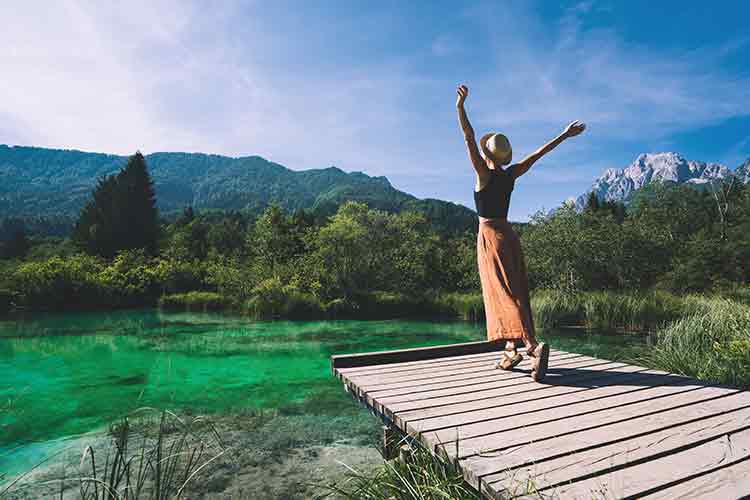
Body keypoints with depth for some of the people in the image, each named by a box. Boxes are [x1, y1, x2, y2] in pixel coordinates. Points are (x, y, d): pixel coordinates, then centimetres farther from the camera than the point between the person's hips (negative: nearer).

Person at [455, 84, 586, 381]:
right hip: (508, 234, 7)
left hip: (489, 235, -7)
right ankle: (511, 350, 13)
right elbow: (539, 153, 15)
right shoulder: (511, 175, 6)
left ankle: (533, 345, -25)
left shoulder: (484, 174, -9)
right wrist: (564, 136, 27)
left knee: (503, 293, -11)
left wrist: (460, 108, -23)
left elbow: (469, 140, -18)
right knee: (515, 291, 8)